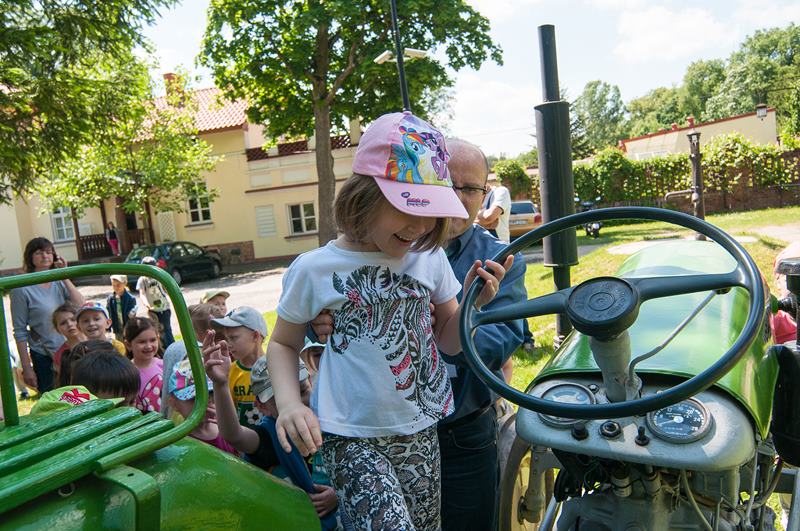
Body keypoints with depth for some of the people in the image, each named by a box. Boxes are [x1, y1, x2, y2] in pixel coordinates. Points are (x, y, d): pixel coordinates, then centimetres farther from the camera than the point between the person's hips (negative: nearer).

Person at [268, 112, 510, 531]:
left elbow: (449, 342, 7)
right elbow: (282, 344, 5)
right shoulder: (314, 269, -10)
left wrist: (471, 303, -12)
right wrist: (288, 403, -11)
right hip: (351, 438, -4)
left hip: (420, 433, 4)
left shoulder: (429, 257, -2)